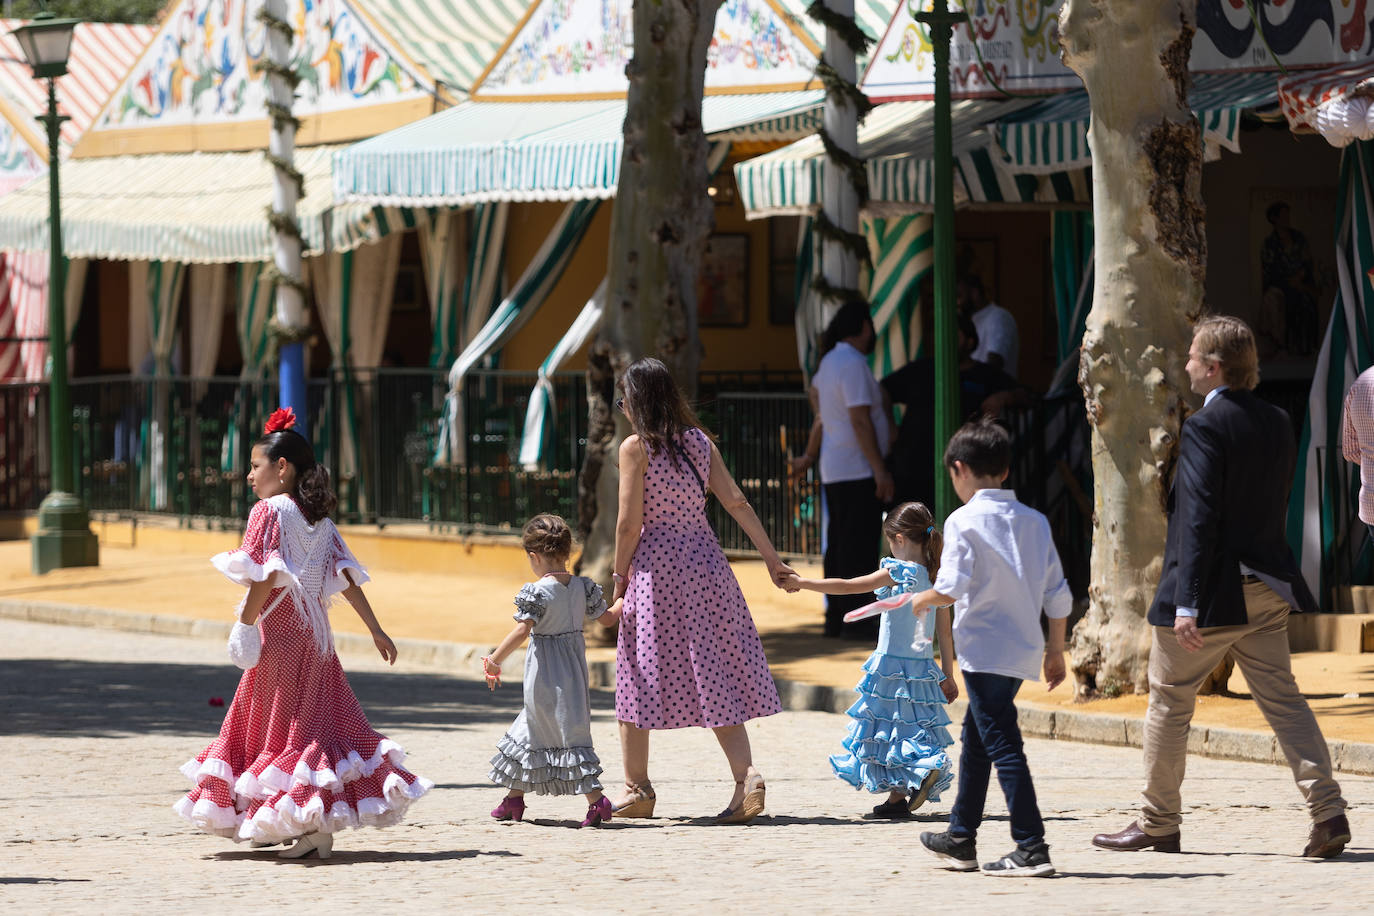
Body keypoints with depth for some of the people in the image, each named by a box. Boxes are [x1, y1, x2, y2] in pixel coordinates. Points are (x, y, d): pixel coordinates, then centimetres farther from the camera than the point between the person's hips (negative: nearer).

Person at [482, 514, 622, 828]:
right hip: (574, 667, 7)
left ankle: (595, 799, -13)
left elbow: (522, 631, -23)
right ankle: (515, 797, 28)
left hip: (546, 672, -7)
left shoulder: (537, 592, -16)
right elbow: (607, 618, 11)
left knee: (566, 731, -3)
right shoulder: (583, 587, 3)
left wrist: (494, 660, -17)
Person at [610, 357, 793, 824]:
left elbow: (629, 522, -10)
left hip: (655, 562, -5)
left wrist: (619, 578, 0)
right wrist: (772, 558, 4)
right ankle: (745, 773, -11)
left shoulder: (635, 447, -8)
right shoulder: (700, 441, 7)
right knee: (714, 675, 6)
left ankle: (636, 787, 13)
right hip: (704, 558, 5)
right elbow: (736, 502, 3)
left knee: (639, 675, 8)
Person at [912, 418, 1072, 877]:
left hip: (985, 647, -7)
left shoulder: (964, 521, -9)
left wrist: (921, 598, 4)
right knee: (975, 739, 21)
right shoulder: (1034, 521, 9)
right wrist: (1055, 648, 18)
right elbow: (1058, 594, 9)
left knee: (1002, 744, -9)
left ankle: (1032, 848, -16)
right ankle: (960, 839, 31)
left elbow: (952, 588, -17)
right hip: (1024, 649, 7)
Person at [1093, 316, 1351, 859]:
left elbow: (1199, 519, -21)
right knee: (1282, 698, 7)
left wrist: (1187, 604, -23)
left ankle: (1158, 824, 16)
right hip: (1266, 590, 7)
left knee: (1169, 702, 8)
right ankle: (1327, 811, -6)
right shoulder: (1278, 424, 8)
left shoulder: (1205, 428, -16)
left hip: (1212, 590, -7)